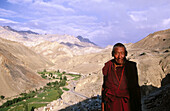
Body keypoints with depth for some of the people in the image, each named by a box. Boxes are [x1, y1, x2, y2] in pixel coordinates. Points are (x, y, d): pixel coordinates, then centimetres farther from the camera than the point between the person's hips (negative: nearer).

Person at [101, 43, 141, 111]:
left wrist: (138, 105, 4)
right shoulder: (108, 67, -2)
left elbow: (135, 87, 3)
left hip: (127, 104, 0)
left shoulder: (131, 66, -4)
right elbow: (104, 86, 7)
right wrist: (103, 103, 9)